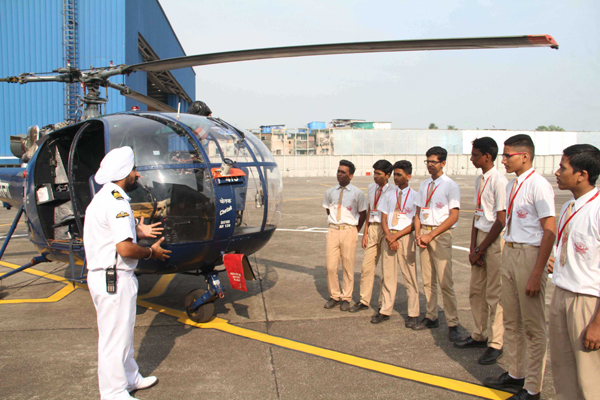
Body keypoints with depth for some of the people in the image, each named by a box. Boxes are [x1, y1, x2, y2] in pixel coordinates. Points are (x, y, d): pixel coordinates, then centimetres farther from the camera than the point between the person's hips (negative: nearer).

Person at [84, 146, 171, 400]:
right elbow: (125, 249, -25)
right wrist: (151, 252, -9)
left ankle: (130, 379, 37)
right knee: (114, 338, 2)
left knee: (123, 334, 22)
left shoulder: (103, 198, 14)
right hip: (114, 279, -11)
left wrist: (138, 232, 13)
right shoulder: (116, 202, -20)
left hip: (105, 276, 11)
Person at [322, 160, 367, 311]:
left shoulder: (357, 193, -3)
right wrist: (334, 224, 12)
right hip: (333, 230, 3)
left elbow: (363, 214, 5)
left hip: (349, 231, -3)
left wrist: (355, 230, 5)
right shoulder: (330, 192, 6)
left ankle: (346, 298, 18)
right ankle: (334, 296, 19)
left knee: (348, 267, 5)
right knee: (330, 266, 2)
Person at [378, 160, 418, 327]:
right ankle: (385, 310, 16)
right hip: (389, 236, 4)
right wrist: (389, 236, -7)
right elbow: (383, 219, 10)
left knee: (410, 276, 0)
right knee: (387, 274, 7)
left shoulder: (415, 196, 0)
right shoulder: (389, 195, 13)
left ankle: (413, 314, 9)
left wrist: (396, 236, -13)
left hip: (405, 237, -4)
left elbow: (415, 223, -5)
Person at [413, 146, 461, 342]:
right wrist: (418, 235, 0)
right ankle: (431, 317, 22)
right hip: (424, 234, 6)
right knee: (427, 280, 11)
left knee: (445, 281, -7)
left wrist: (431, 235, -13)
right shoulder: (424, 185, 14)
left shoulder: (450, 186, -5)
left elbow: (453, 217, -11)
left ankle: (452, 324, 2)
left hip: (441, 234, -6)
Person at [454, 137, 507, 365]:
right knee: (475, 291, 14)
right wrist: (473, 247, 3)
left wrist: (480, 250, -11)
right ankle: (479, 335, 29)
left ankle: (495, 344, 13)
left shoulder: (499, 181, -15)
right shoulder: (479, 180, 11)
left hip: (495, 240, -8)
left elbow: (501, 220, -16)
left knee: (494, 294, 0)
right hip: (481, 237, 8)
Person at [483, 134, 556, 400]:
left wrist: (537, 273, -21)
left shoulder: (538, 186, -17)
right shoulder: (511, 185, 9)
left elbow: (549, 231, -19)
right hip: (509, 252, 9)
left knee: (533, 326, 5)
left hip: (530, 255, -9)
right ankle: (515, 375, 35)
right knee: (511, 321, 18)